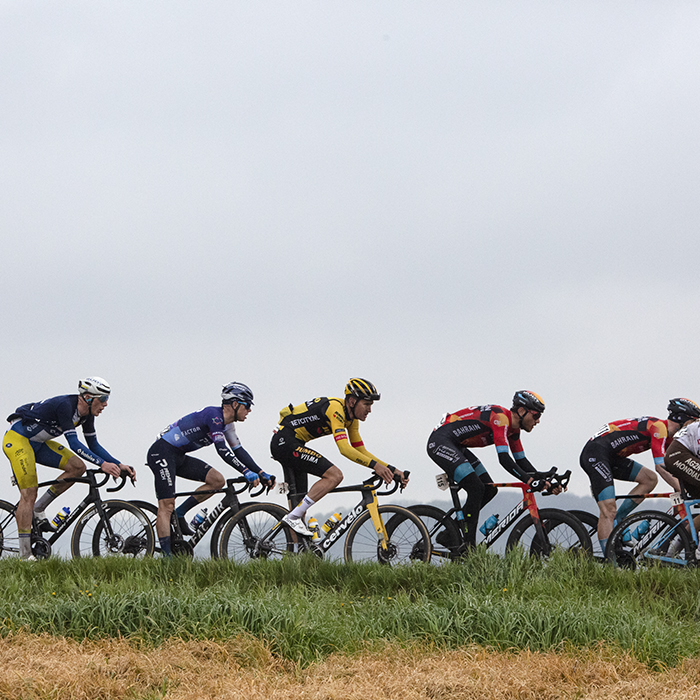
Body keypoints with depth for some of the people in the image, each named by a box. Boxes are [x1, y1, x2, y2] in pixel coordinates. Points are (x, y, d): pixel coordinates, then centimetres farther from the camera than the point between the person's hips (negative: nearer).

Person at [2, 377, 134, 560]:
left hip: (38, 443, 9)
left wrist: (119, 465, -3)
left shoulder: (86, 414, -2)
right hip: (17, 440, -9)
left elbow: (94, 445, 6)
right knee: (29, 493, -16)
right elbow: (74, 444, -33)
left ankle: (38, 509, 5)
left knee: (78, 467, -4)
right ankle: (25, 555, -14)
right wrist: (103, 464, -36)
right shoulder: (65, 405, -29)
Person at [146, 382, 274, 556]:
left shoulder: (226, 423, 8)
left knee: (217, 480, -1)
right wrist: (247, 472, -30)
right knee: (167, 505, -16)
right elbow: (222, 450, -28)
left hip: (179, 456, 10)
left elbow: (238, 450, 14)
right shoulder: (214, 415, -21)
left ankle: (179, 514, 5)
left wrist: (261, 474, 6)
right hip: (162, 452, -10)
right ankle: (167, 556, -22)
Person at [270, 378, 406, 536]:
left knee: (299, 503, 12)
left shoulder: (351, 418, 8)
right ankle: (293, 517, -19)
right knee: (334, 475, -19)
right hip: (285, 442, -10)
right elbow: (345, 449, -32)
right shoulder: (336, 409, -21)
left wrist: (392, 470, 3)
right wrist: (375, 465, -36)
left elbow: (361, 451, 12)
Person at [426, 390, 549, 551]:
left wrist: (542, 480, 0)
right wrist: (529, 480, -33)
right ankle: (469, 547, -16)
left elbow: (521, 460, 14)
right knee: (476, 489, -20)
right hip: (440, 442, -11)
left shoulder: (513, 428, 8)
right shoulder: (500, 418, -23)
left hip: (456, 447, 11)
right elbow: (504, 459, -30)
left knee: (489, 489, 6)